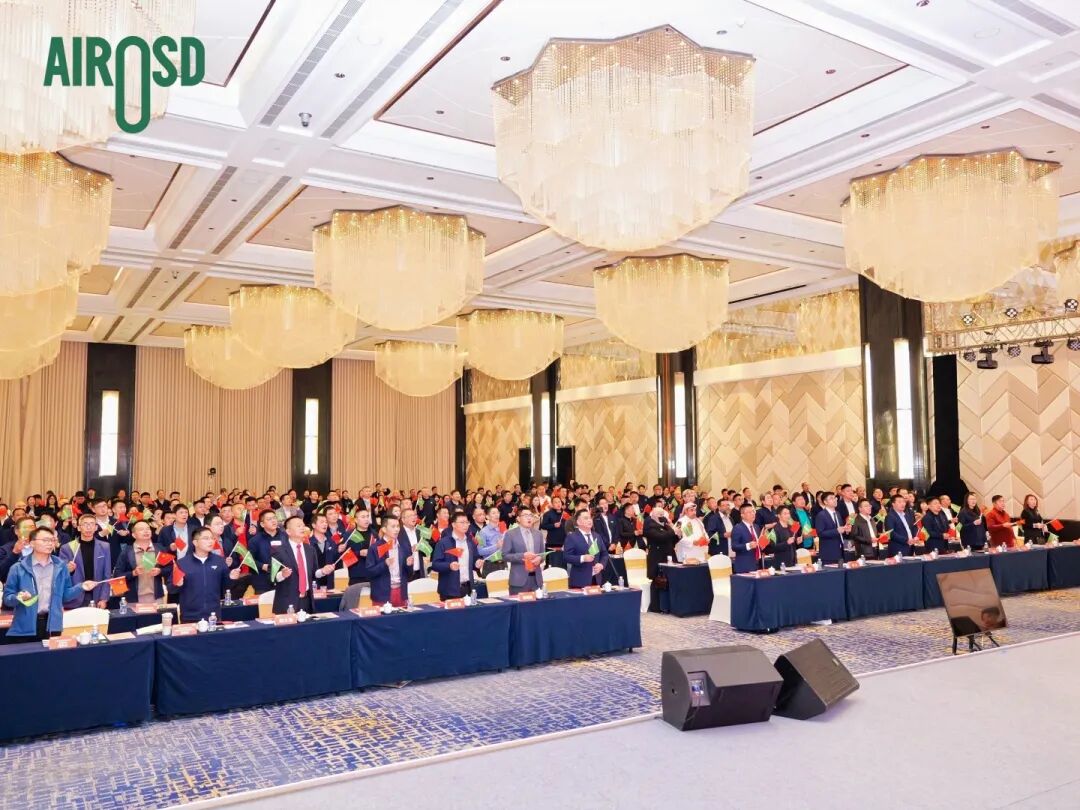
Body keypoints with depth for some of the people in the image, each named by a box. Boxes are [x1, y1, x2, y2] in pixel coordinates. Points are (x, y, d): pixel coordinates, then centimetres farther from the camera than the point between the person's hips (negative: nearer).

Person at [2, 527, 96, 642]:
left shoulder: (60, 566, 7)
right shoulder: (18, 568, -1)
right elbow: (7, 598, 1)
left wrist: (81, 587, -5)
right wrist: (18, 597, -20)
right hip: (25, 627, -2)